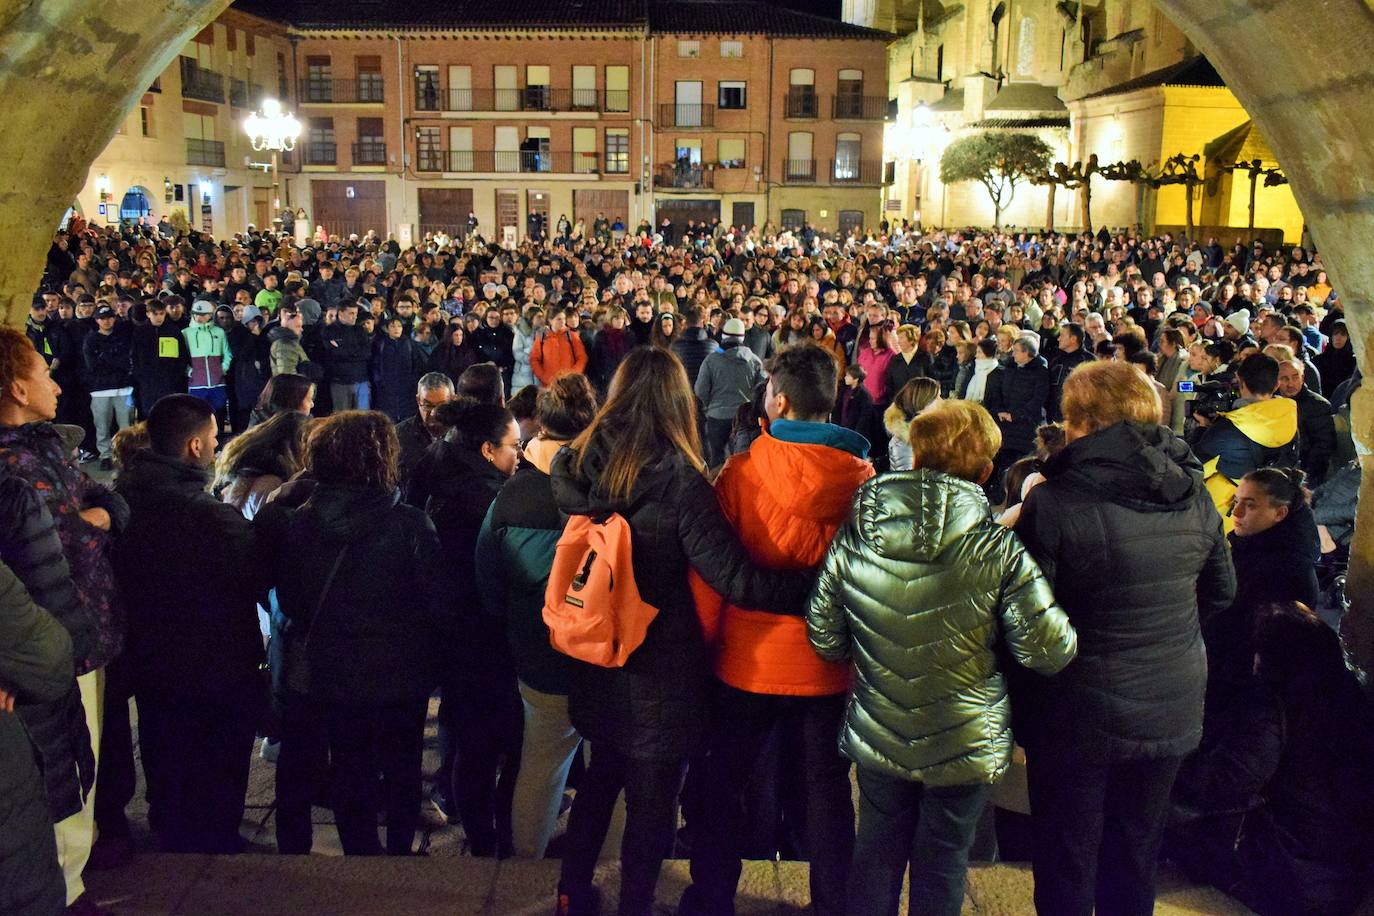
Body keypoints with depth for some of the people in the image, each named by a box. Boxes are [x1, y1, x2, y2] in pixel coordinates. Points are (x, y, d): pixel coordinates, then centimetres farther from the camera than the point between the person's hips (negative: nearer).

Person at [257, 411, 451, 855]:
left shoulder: (294, 523, -10)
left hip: (326, 673, 3)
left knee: (349, 774, 18)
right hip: (399, 675, -2)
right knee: (402, 772, 19)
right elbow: (440, 603, -15)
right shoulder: (408, 524, -20)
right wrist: (438, 650, 2)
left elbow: (285, 598, 4)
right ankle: (399, 850, 32)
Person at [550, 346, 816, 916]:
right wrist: (819, 587, -22)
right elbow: (734, 578, -27)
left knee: (601, 773, 27)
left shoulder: (575, 463, -8)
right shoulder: (678, 478, -23)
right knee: (652, 796, 12)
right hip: (660, 669, -6)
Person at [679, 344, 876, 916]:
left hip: (748, 659, -1)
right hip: (827, 663, 1)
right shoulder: (861, 475, -10)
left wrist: (704, 639, 2)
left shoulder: (741, 470, -14)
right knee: (827, 792, 17)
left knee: (723, 783, 18)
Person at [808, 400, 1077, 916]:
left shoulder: (853, 539, -12)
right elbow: (1048, 651, -18)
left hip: (877, 738, 3)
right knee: (942, 864, 18)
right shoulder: (999, 551, -21)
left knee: (878, 853, 23)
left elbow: (824, 637, -3)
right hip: (963, 746, -2)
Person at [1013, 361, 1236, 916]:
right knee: (1136, 859, 22)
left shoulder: (1054, 503, -21)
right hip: (1173, 709, 5)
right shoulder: (1194, 496, -3)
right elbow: (1220, 593, 10)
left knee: (1066, 868, 13)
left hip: (1079, 712, -5)